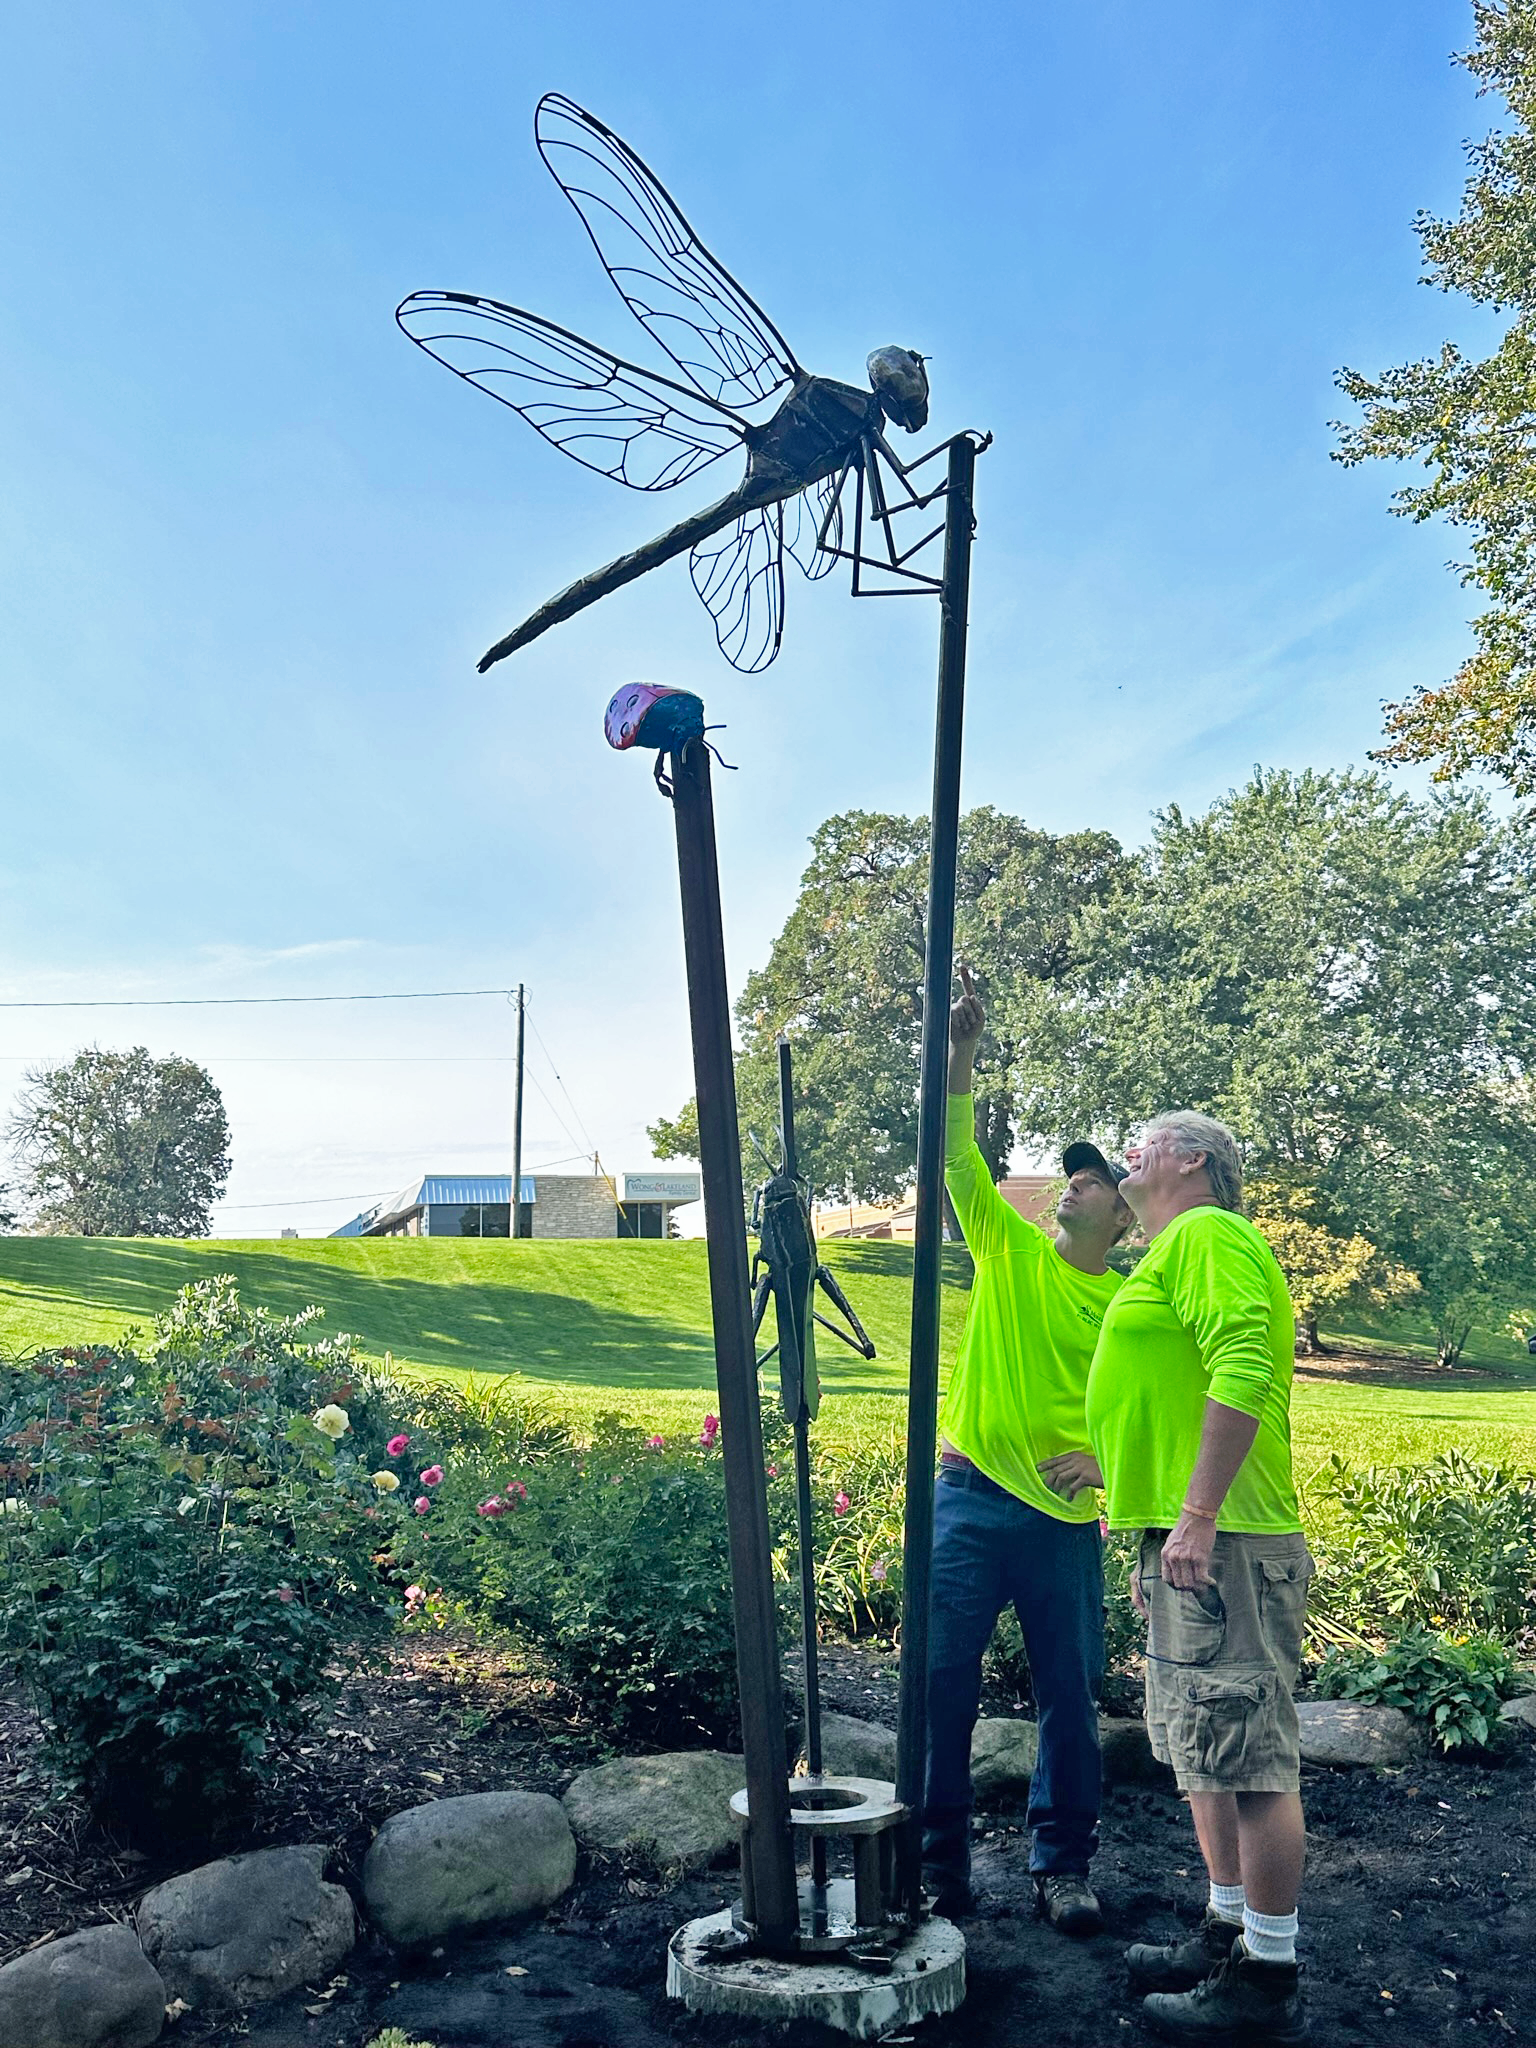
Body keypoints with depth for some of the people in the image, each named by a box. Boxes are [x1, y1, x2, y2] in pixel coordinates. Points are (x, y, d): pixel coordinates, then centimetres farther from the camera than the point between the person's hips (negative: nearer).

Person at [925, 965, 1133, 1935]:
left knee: (1071, 1696, 8)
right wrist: (962, 1049, -16)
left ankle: (1064, 1865, 26)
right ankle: (941, 1861, 18)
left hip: (1067, 1517, 0)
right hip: (973, 1498, 0)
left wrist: (1102, 1455, -12)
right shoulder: (1009, 1249, 4)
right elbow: (958, 1152, -6)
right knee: (945, 1683, 3)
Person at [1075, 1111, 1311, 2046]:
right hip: (1189, 1545, 11)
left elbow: (1243, 1368, -24)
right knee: (1208, 1753, 19)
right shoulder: (1174, 1253, 23)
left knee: (1248, 1757, -3)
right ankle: (1229, 1933, 31)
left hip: (1223, 1543, -11)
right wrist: (1157, 1541, 27)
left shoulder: (1207, 1234, -10)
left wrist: (1196, 1516, -26)